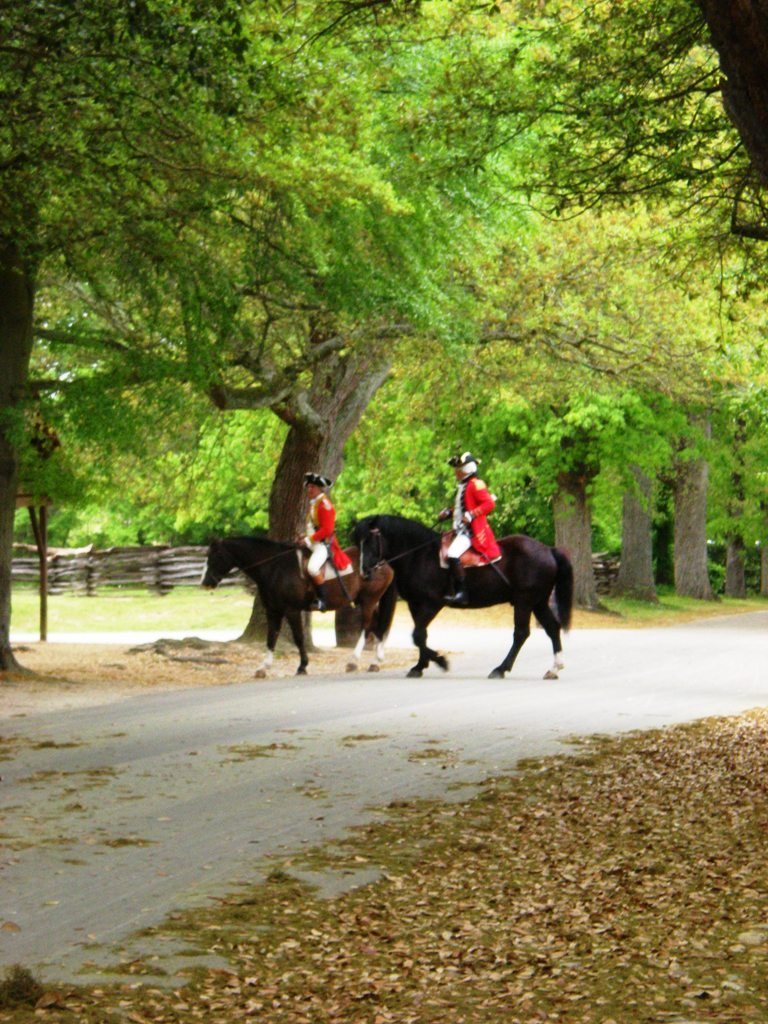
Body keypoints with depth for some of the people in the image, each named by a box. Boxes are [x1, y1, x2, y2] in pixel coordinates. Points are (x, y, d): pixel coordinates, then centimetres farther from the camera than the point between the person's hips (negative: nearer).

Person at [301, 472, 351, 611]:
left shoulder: (325, 505, -13)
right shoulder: (312, 504, 14)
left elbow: (327, 529, -20)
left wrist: (309, 540, -19)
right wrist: (305, 539, 8)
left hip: (324, 544, -11)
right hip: (312, 543, 11)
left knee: (313, 568, -32)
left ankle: (323, 599, -20)